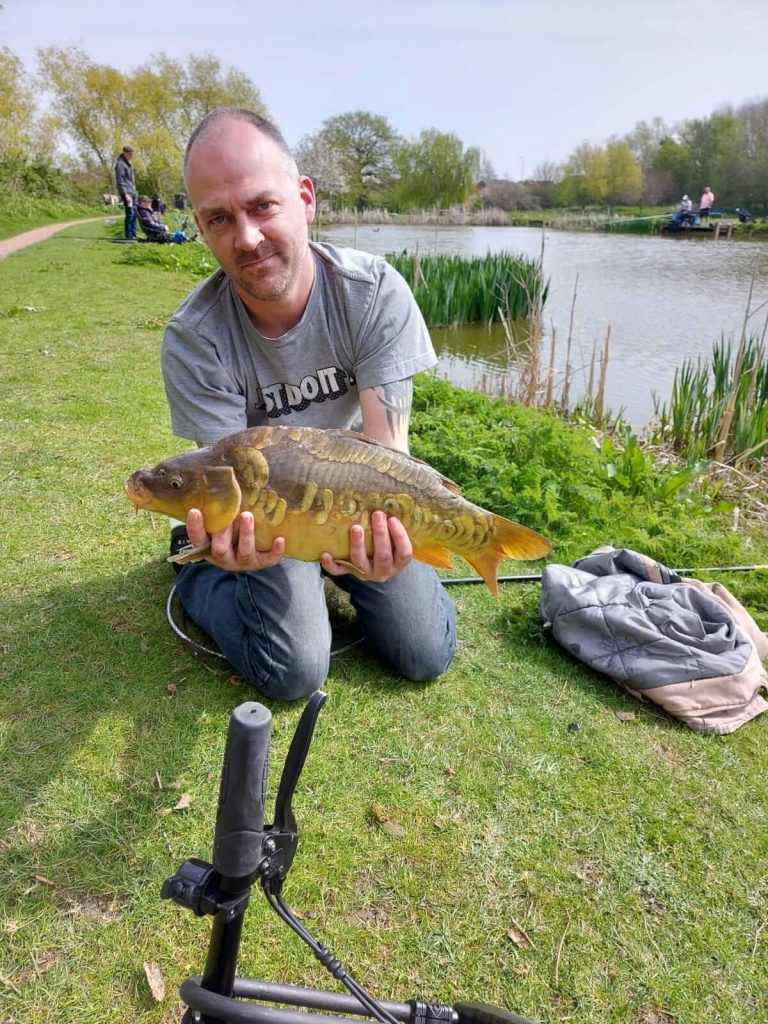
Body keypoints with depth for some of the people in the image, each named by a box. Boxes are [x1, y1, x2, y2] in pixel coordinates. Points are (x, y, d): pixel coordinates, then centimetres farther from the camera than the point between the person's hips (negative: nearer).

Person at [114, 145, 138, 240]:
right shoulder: (120, 164, -12)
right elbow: (120, 181, -18)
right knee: (130, 213, -11)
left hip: (132, 192, 10)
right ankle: (128, 235, -8)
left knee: (134, 213, 11)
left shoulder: (128, 163, 17)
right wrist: (126, 195, -23)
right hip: (127, 193, -10)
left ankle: (133, 234, 16)